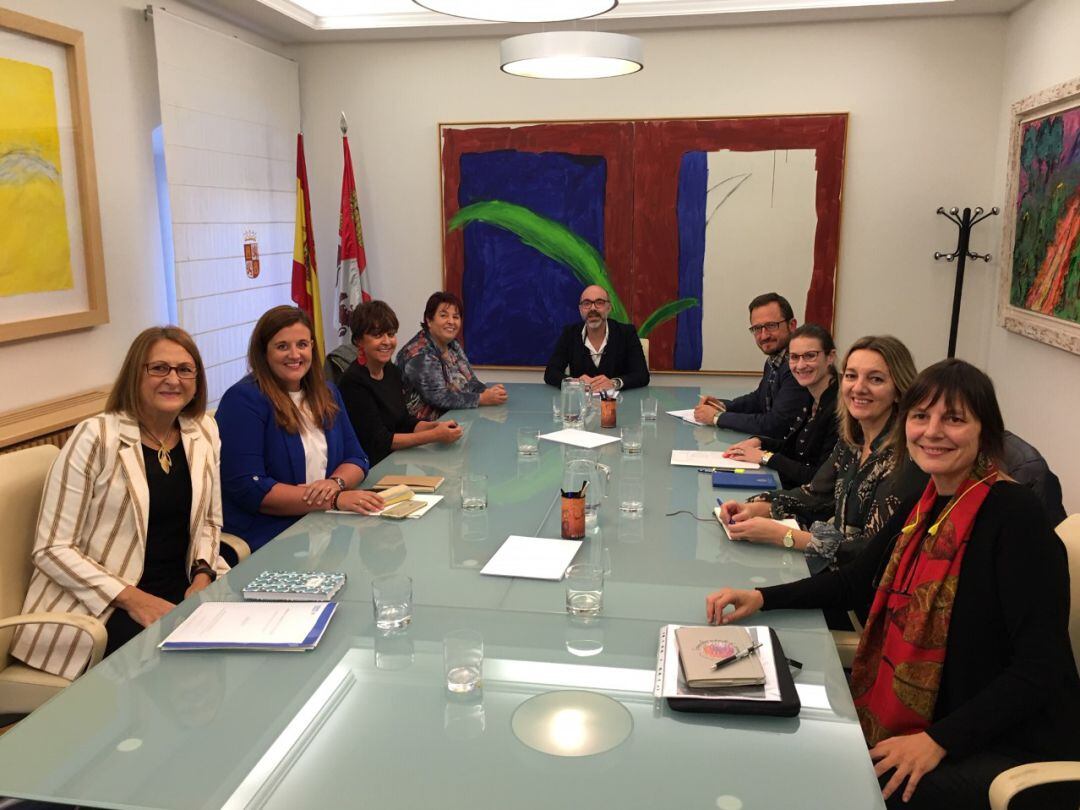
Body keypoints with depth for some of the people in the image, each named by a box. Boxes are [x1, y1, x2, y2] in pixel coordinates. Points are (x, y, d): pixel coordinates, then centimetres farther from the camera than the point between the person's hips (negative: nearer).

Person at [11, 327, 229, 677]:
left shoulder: (203, 431, 5)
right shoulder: (95, 437, -11)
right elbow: (53, 548, -11)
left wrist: (202, 575, -5)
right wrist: (131, 598, -19)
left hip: (183, 591, 6)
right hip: (100, 605, -5)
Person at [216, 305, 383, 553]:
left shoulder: (327, 395, 14)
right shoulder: (243, 400, -8)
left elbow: (356, 459, 13)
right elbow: (248, 489, -16)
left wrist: (335, 482, -12)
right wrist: (335, 499, -22)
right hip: (267, 539, -7)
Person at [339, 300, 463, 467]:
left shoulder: (392, 371, 7)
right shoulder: (353, 382, -17)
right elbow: (378, 441, -18)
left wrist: (435, 426, -8)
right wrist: (435, 435, -21)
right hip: (370, 467, -7)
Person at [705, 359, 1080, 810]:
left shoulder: (1014, 514, -20)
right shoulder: (925, 504, 2)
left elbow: (1041, 667, -21)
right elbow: (858, 580, 13)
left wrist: (940, 739, -28)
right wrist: (763, 598, 1)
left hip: (1015, 743, -6)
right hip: (928, 719, 7)